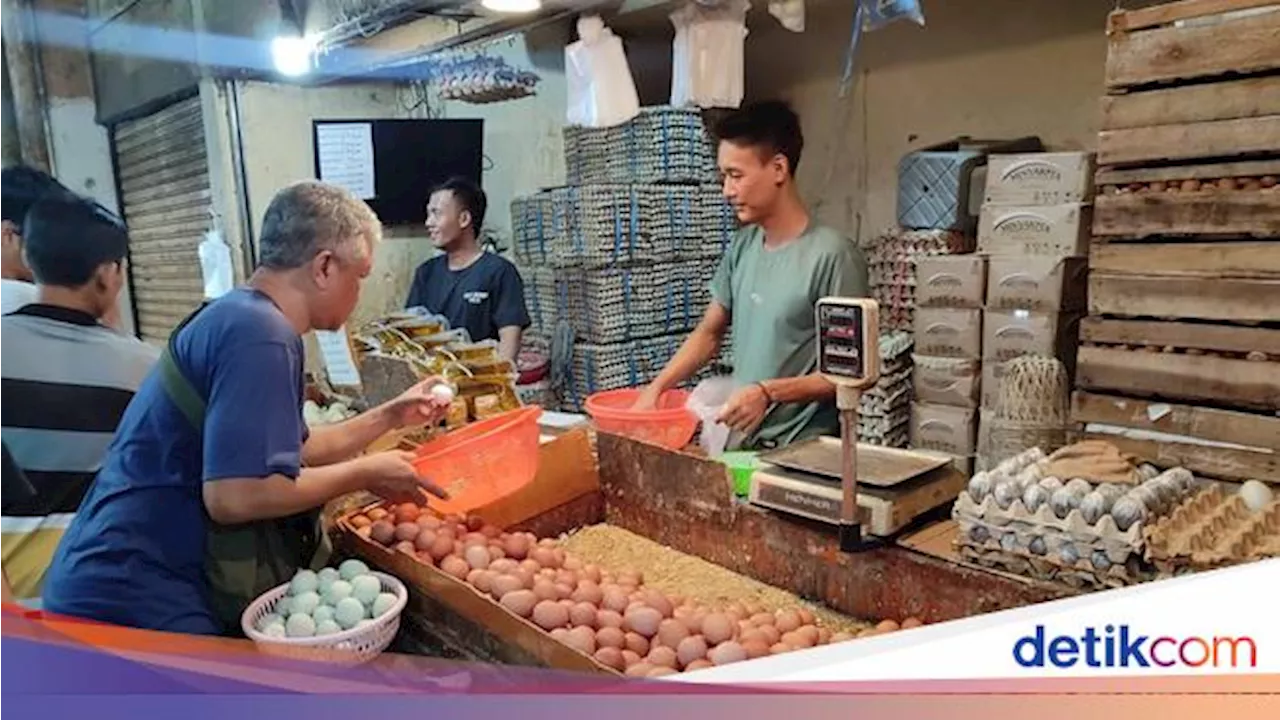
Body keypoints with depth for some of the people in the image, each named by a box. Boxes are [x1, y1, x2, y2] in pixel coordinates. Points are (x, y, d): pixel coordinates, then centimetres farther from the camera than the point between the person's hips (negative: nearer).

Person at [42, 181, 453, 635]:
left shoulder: (239, 316, 12)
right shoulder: (259, 334, -22)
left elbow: (290, 451, 18)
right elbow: (232, 495, -28)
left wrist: (390, 416, 19)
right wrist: (365, 473, -16)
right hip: (135, 602, -10)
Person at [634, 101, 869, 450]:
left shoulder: (832, 254, -15)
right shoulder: (742, 247, 6)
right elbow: (708, 333, 14)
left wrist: (768, 393, -21)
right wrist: (656, 388, 2)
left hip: (803, 450, -5)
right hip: (741, 442, 5)